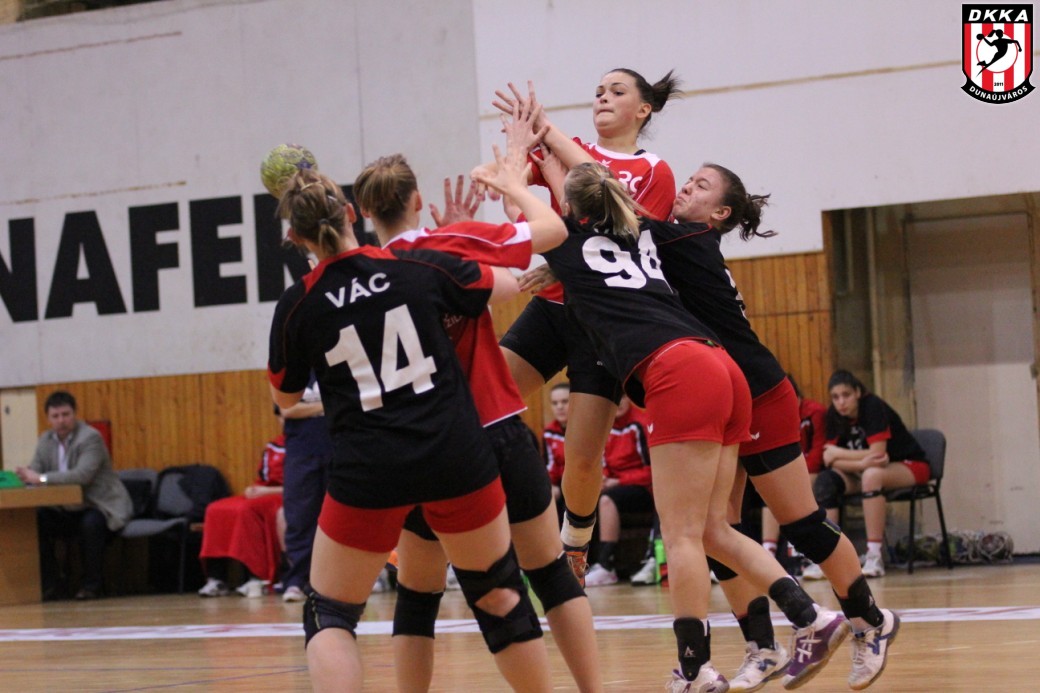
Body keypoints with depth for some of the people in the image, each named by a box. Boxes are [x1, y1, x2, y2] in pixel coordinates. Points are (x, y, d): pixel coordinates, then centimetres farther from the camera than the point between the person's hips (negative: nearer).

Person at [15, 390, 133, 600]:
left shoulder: (90, 438, -17)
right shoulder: (45, 441, 7)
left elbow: (83, 474, -31)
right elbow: (33, 474, 3)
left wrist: (42, 478, -36)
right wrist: (27, 475, -23)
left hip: (101, 508, -6)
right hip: (68, 510, 7)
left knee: (90, 523, -38)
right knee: (36, 521, -18)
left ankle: (92, 585, -18)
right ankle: (50, 585, -7)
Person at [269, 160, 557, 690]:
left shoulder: (297, 307, -2)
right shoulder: (420, 268, 1)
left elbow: (285, 397, 14)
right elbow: (511, 283, 17)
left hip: (368, 473, -2)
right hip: (458, 461, 2)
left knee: (329, 615, 9)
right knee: (498, 594, 20)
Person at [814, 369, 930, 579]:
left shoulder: (873, 407, -21)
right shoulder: (833, 416, -6)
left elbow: (878, 453, -26)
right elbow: (829, 459, -12)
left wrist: (838, 453, -17)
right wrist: (861, 462, -31)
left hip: (909, 466, -6)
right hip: (862, 472, 6)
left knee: (871, 475, -38)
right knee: (825, 480, -20)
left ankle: (875, 557, -38)